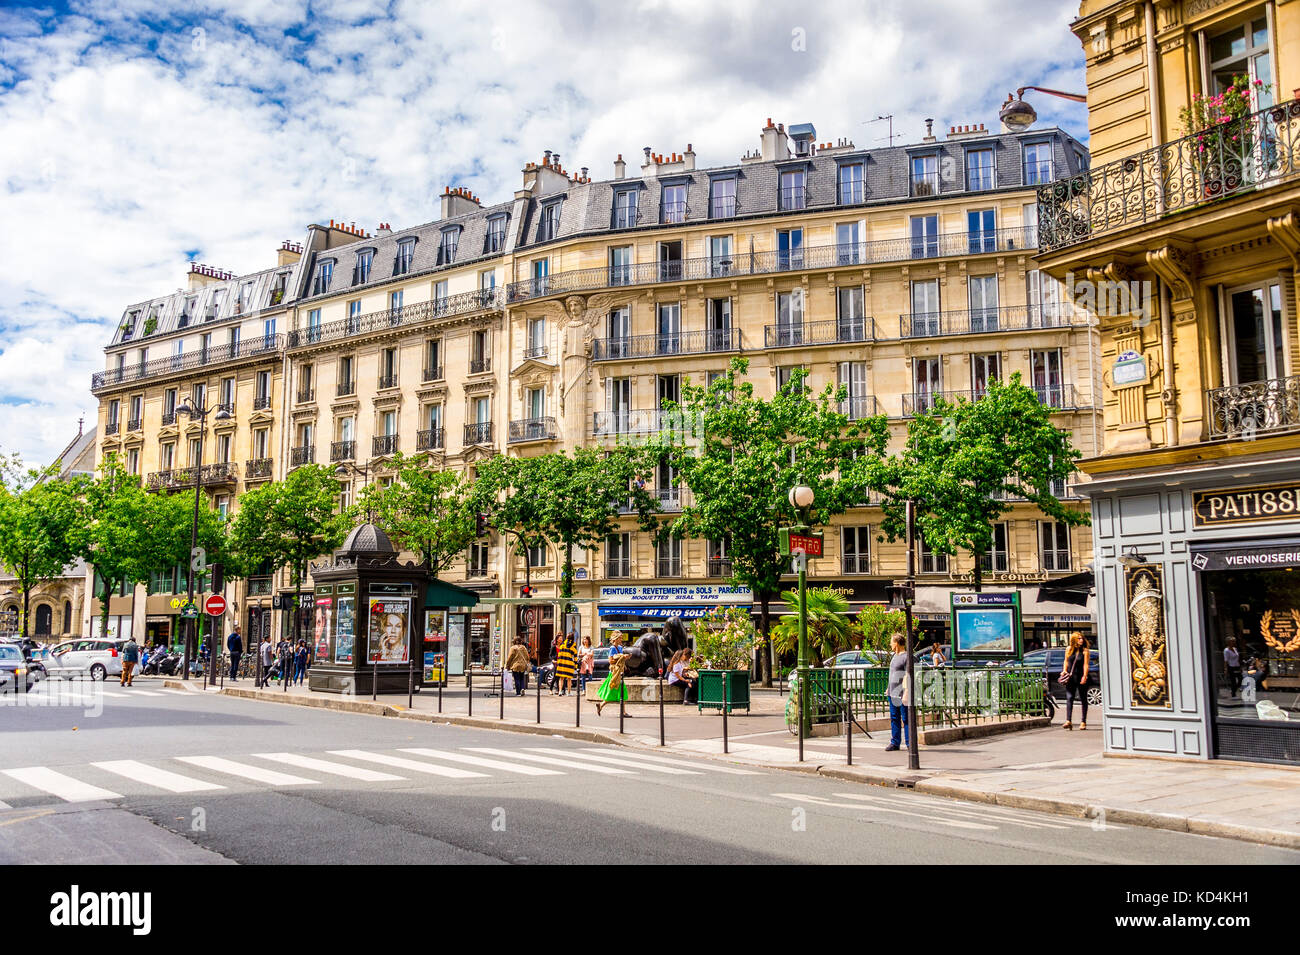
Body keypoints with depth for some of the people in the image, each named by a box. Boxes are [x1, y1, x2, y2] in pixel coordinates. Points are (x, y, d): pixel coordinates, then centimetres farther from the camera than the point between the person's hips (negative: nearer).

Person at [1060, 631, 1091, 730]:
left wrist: (1084, 676, -17)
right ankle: (1068, 721, -12)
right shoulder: (1069, 649, 8)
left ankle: (1083, 722, 12)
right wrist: (1064, 671, 3)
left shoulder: (1085, 650, -2)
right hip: (1070, 677, 3)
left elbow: (1086, 664, -8)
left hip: (1081, 678, -3)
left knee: (1083, 699, 5)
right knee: (1069, 698, -7)